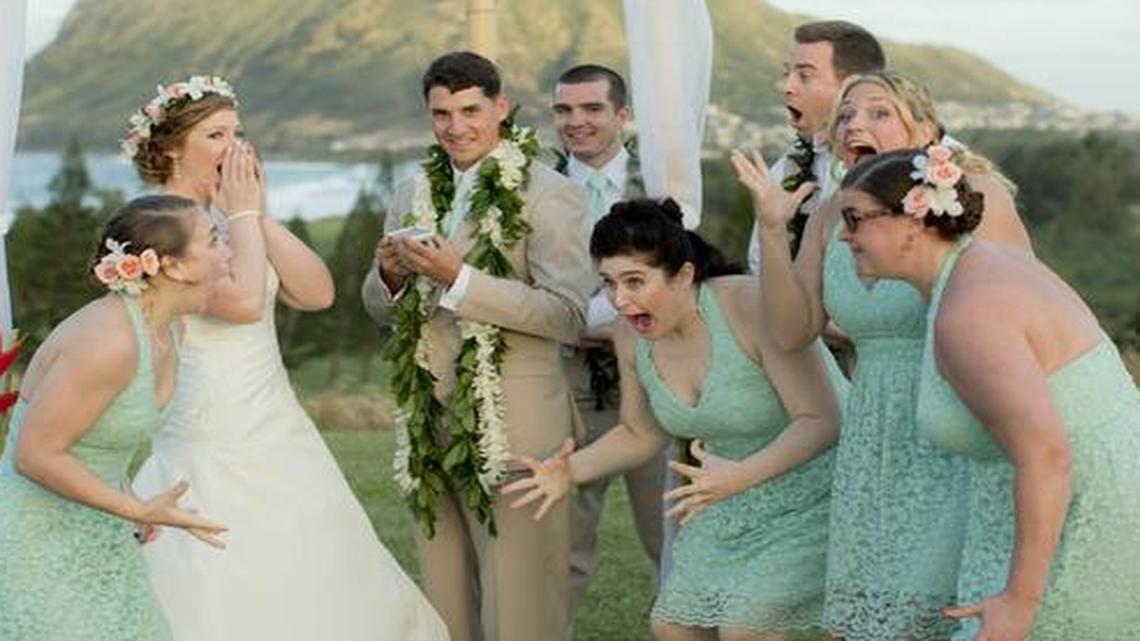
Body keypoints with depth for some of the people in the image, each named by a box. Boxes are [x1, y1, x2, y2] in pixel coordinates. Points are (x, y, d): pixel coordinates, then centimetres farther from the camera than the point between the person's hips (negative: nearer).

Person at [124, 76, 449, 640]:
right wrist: (241, 214, -11)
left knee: (322, 596, 11)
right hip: (212, 454, -8)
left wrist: (259, 214, -4)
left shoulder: (231, 219, 11)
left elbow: (317, 293, 1)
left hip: (279, 437, 8)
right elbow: (244, 299, -25)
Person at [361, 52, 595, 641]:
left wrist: (459, 277, -20)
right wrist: (390, 276, -4)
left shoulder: (548, 195, -6)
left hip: (514, 428, -5)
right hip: (429, 426, 6)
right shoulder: (412, 195, 11)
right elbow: (381, 309, 19)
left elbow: (569, 316, -15)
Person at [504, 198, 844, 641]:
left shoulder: (749, 306, -28)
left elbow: (821, 420, -26)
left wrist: (742, 475, -40)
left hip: (812, 485, -7)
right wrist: (571, 470, -9)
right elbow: (640, 434, 9)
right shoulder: (631, 336, -7)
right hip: (734, 498, 7)